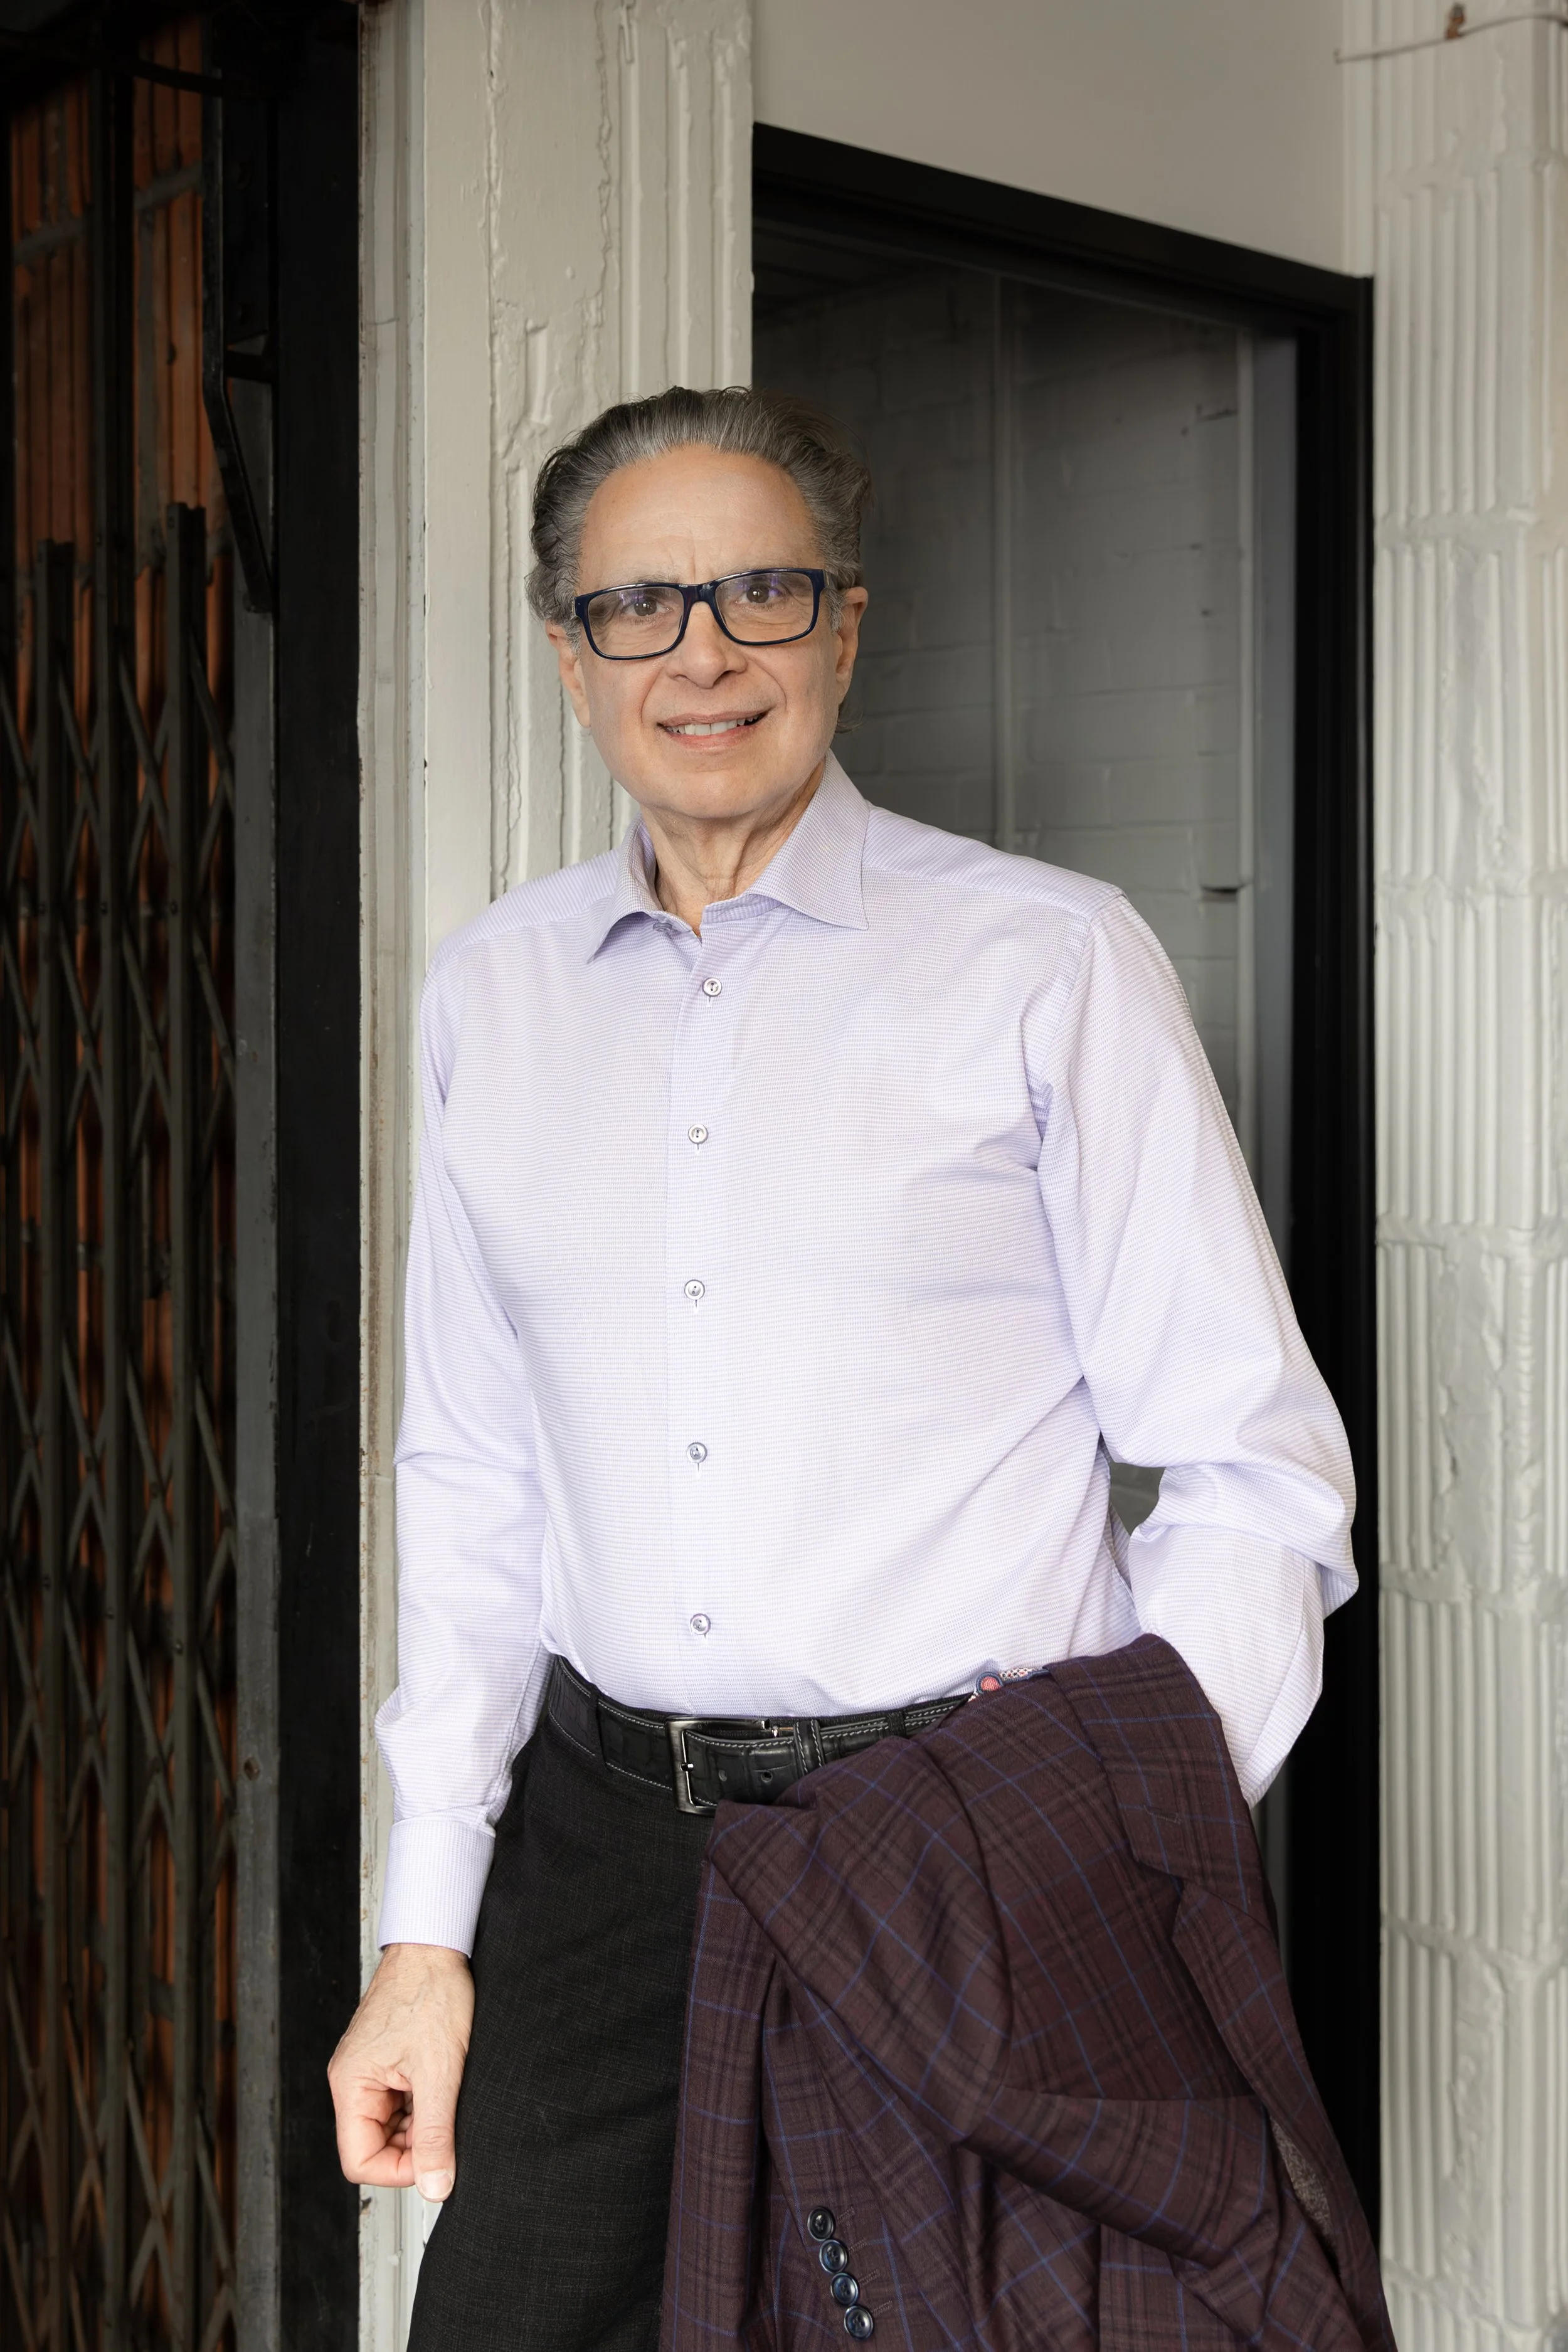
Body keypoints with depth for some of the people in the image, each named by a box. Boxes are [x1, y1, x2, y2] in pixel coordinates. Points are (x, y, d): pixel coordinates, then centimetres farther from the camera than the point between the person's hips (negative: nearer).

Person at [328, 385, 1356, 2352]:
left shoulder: (1047, 962, -4)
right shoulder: (492, 990, 10)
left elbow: (1253, 1471, -4)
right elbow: (472, 1478, 12)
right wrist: (425, 1926, 8)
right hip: (604, 1824, 4)